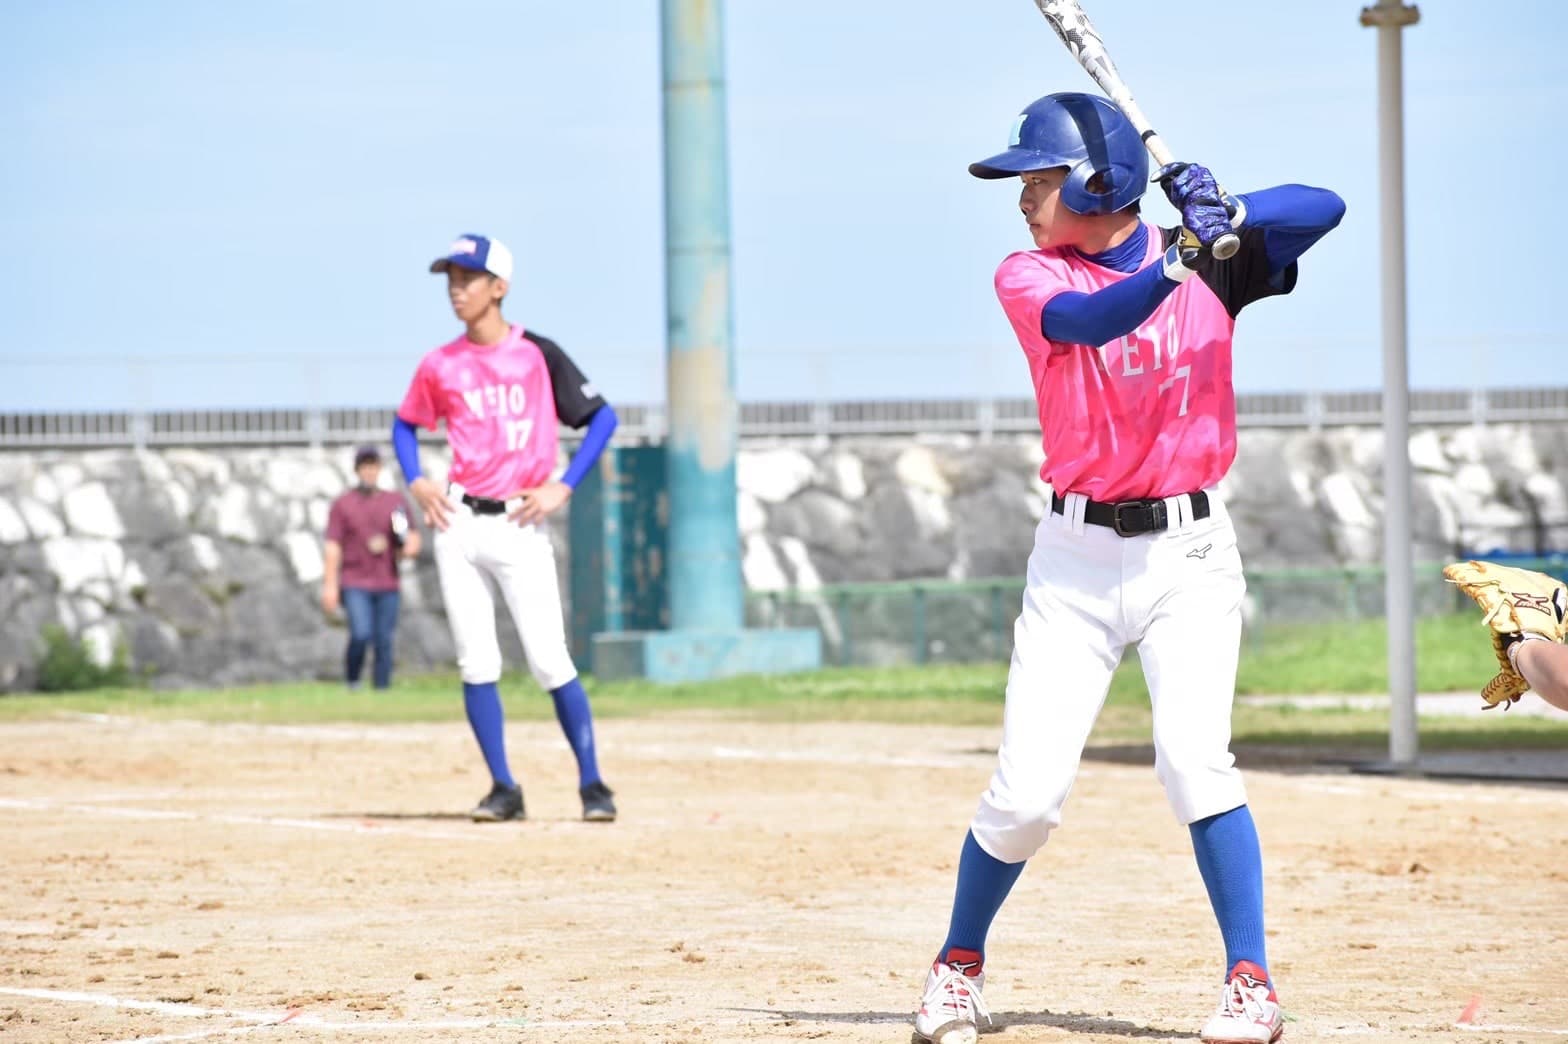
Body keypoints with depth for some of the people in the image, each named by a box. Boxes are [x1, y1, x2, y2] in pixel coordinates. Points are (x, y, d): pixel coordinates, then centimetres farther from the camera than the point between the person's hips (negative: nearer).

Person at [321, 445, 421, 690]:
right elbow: (333, 547, 2)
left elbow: (412, 541, 15)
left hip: (388, 586, 3)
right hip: (354, 584, -3)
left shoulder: (397, 502, 12)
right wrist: (329, 585, -6)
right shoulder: (342, 505, 5)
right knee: (361, 635, -17)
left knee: (384, 641, 0)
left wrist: (409, 547, -10)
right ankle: (351, 682, 5)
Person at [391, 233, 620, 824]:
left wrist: (563, 487, -8)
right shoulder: (441, 365, 7)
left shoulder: (536, 354, -3)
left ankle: (592, 784, 2)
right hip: (458, 523, 3)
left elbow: (601, 418, 0)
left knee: (550, 664, -8)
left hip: (519, 526, -3)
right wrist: (415, 481, 5)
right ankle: (503, 788, 9)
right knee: (476, 665, 1)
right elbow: (405, 425, 22)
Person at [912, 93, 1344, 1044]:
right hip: (1077, 555, 1)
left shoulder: (1211, 266, 1)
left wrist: (1225, 216, -24)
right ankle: (960, 966, 20)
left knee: (1193, 754, -19)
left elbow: (1324, 207, -7)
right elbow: (1089, 319, -22)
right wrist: (1180, 257, -36)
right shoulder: (1029, 278, -1)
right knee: (1028, 789, -4)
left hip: (1190, 549, -1)